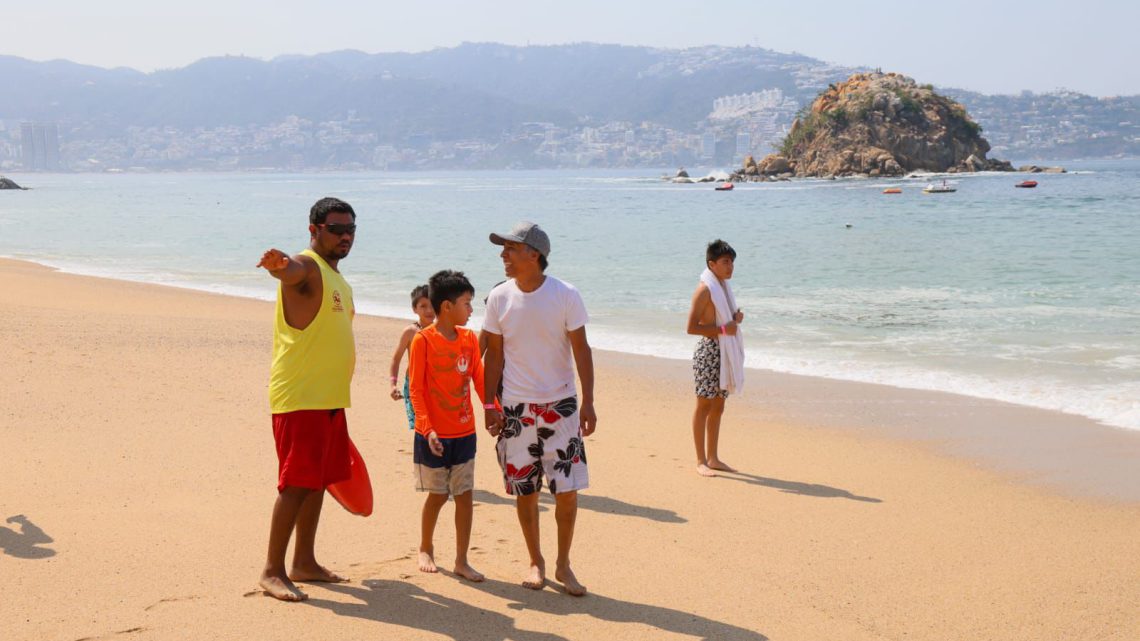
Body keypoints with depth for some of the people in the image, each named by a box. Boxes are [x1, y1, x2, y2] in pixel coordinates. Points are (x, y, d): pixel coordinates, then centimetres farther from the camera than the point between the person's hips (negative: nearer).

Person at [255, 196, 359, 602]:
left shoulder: (337, 278, 18)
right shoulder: (306, 268, -10)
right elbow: (290, 271, -36)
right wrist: (278, 264, -61)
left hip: (330, 400, 9)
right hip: (299, 400, -9)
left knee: (319, 481, 13)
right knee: (296, 484, -9)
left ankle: (304, 562, 23)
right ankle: (273, 571, -3)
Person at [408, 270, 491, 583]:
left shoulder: (469, 339, 4)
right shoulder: (423, 340, -10)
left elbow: (480, 381, 8)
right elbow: (416, 390, -10)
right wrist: (427, 429, -18)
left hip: (465, 433, 4)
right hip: (434, 435, -4)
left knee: (465, 496, 3)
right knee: (437, 494, 7)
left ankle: (461, 561, 11)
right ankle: (425, 549, 29)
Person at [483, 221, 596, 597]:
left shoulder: (566, 296, -8)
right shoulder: (499, 298, -2)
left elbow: (581, 351, -4)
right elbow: (495, 354, 5)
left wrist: (588, 403, -9)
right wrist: (489, 404, 1)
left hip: (560, 404, -1)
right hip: (516, 407, 2)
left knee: (567, 489, -3)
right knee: (524, 490, 6)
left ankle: (563, 564, 13)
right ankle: (535, 562, 23)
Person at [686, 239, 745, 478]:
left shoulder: (723, 286, 14)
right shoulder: (705, 289, -14)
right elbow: (691, 327, -18)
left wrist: (736, 317, 5)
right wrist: (722, 328, -22)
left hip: (725, 353, 9)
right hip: (708, 352, -9)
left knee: (718, 406, 12)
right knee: (704, 405, -3)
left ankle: (713, 458, 20)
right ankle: (701, 461, 1)